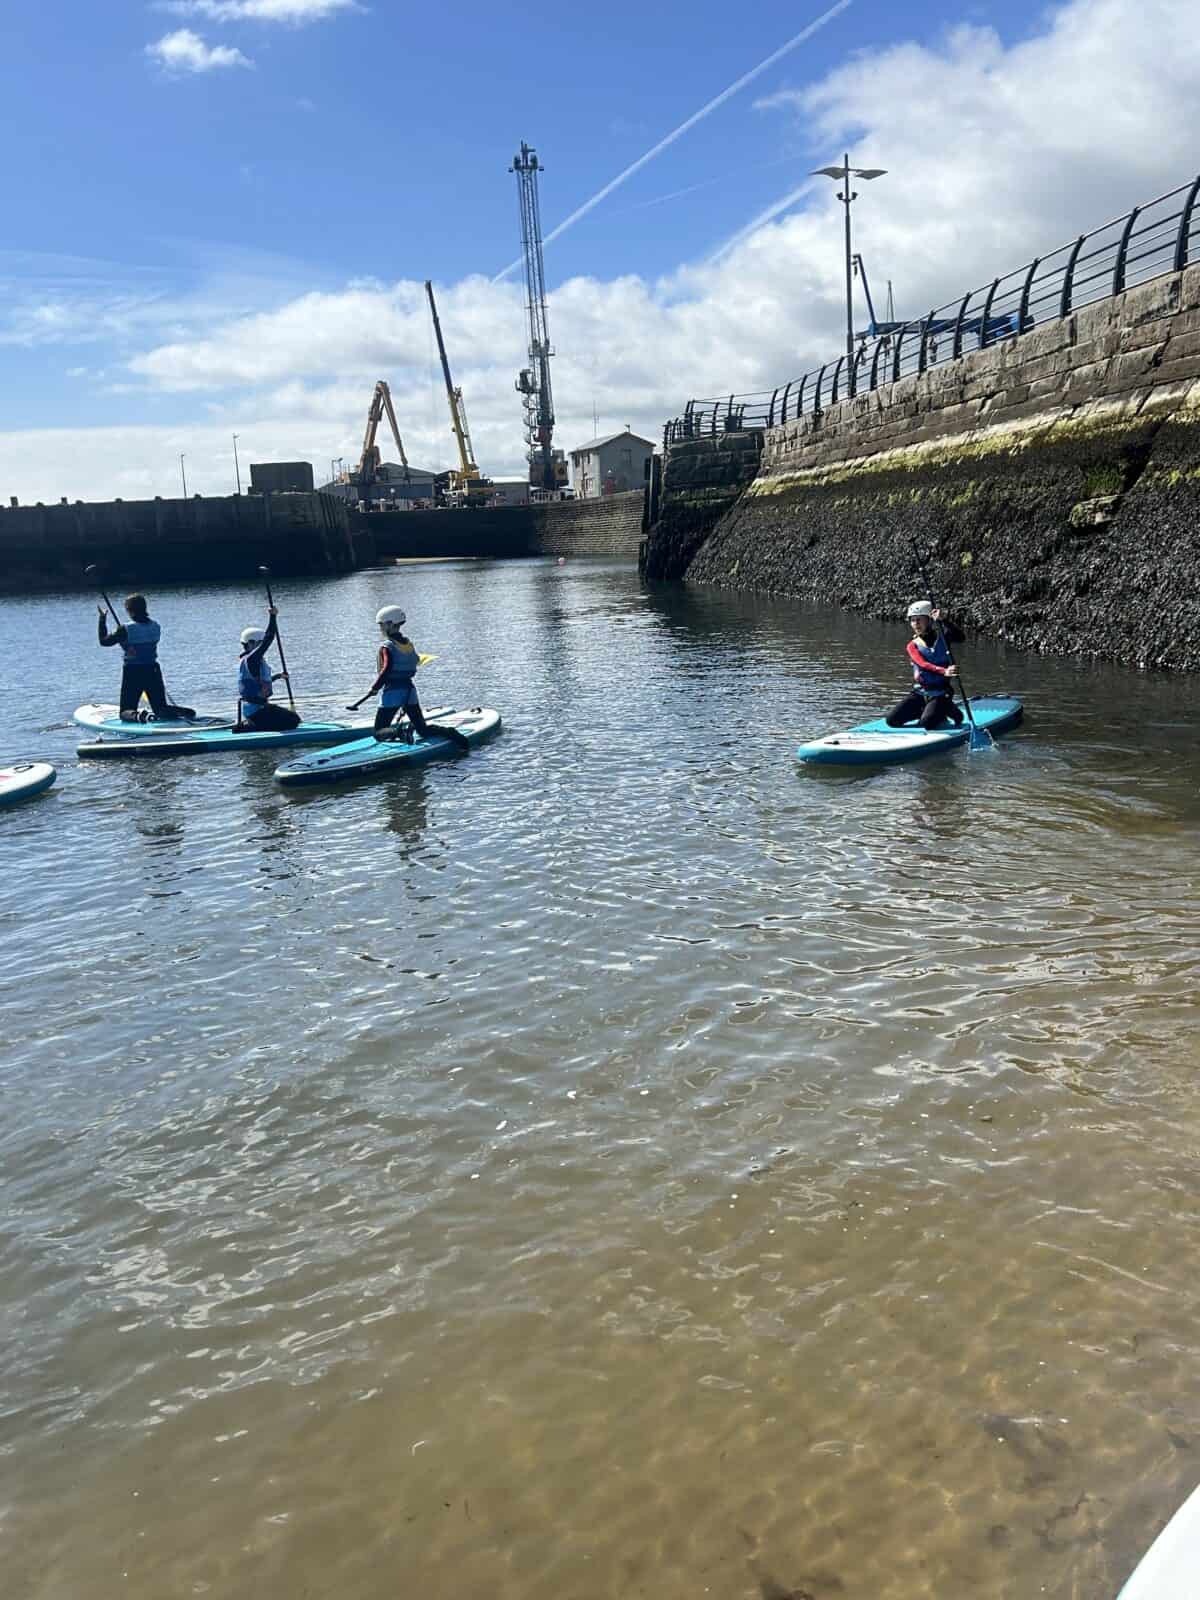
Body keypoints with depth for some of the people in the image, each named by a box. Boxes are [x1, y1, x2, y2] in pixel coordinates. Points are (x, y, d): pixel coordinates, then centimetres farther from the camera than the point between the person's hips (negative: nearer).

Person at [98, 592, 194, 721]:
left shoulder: (126, 629, -14)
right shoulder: (156, 626, 1)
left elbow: (104, 641, -3)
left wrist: (102, 619, 8)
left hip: (132, 673, -4)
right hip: (153, 671, 4)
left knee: (126, 712, 6)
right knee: (161, 709, 13)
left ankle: (137, 716, -28)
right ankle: (183, 711, -16)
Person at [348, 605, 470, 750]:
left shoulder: (386, 647, -11)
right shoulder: (409, 644, 9)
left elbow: (386, 669, -22)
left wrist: (374, 687, -12)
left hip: (392, 691, -6)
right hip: (410, 689, 6)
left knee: (380, 732, 2)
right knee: (423, 729, 12)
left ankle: (396, 733, -28)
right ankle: (448, 732, -13)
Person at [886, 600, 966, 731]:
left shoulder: (942, 637, 0)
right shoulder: (913, 645, 1)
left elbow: (961, 637, -21)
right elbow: (923, 665, -19)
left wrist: (943, 620, -32)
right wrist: (943, 671, -38)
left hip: (941, 694, -3)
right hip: (919, 693, 3)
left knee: (927, 723, -28)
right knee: (892, 720, -11)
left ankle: (949, 710, 5)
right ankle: (929, 712, 9)